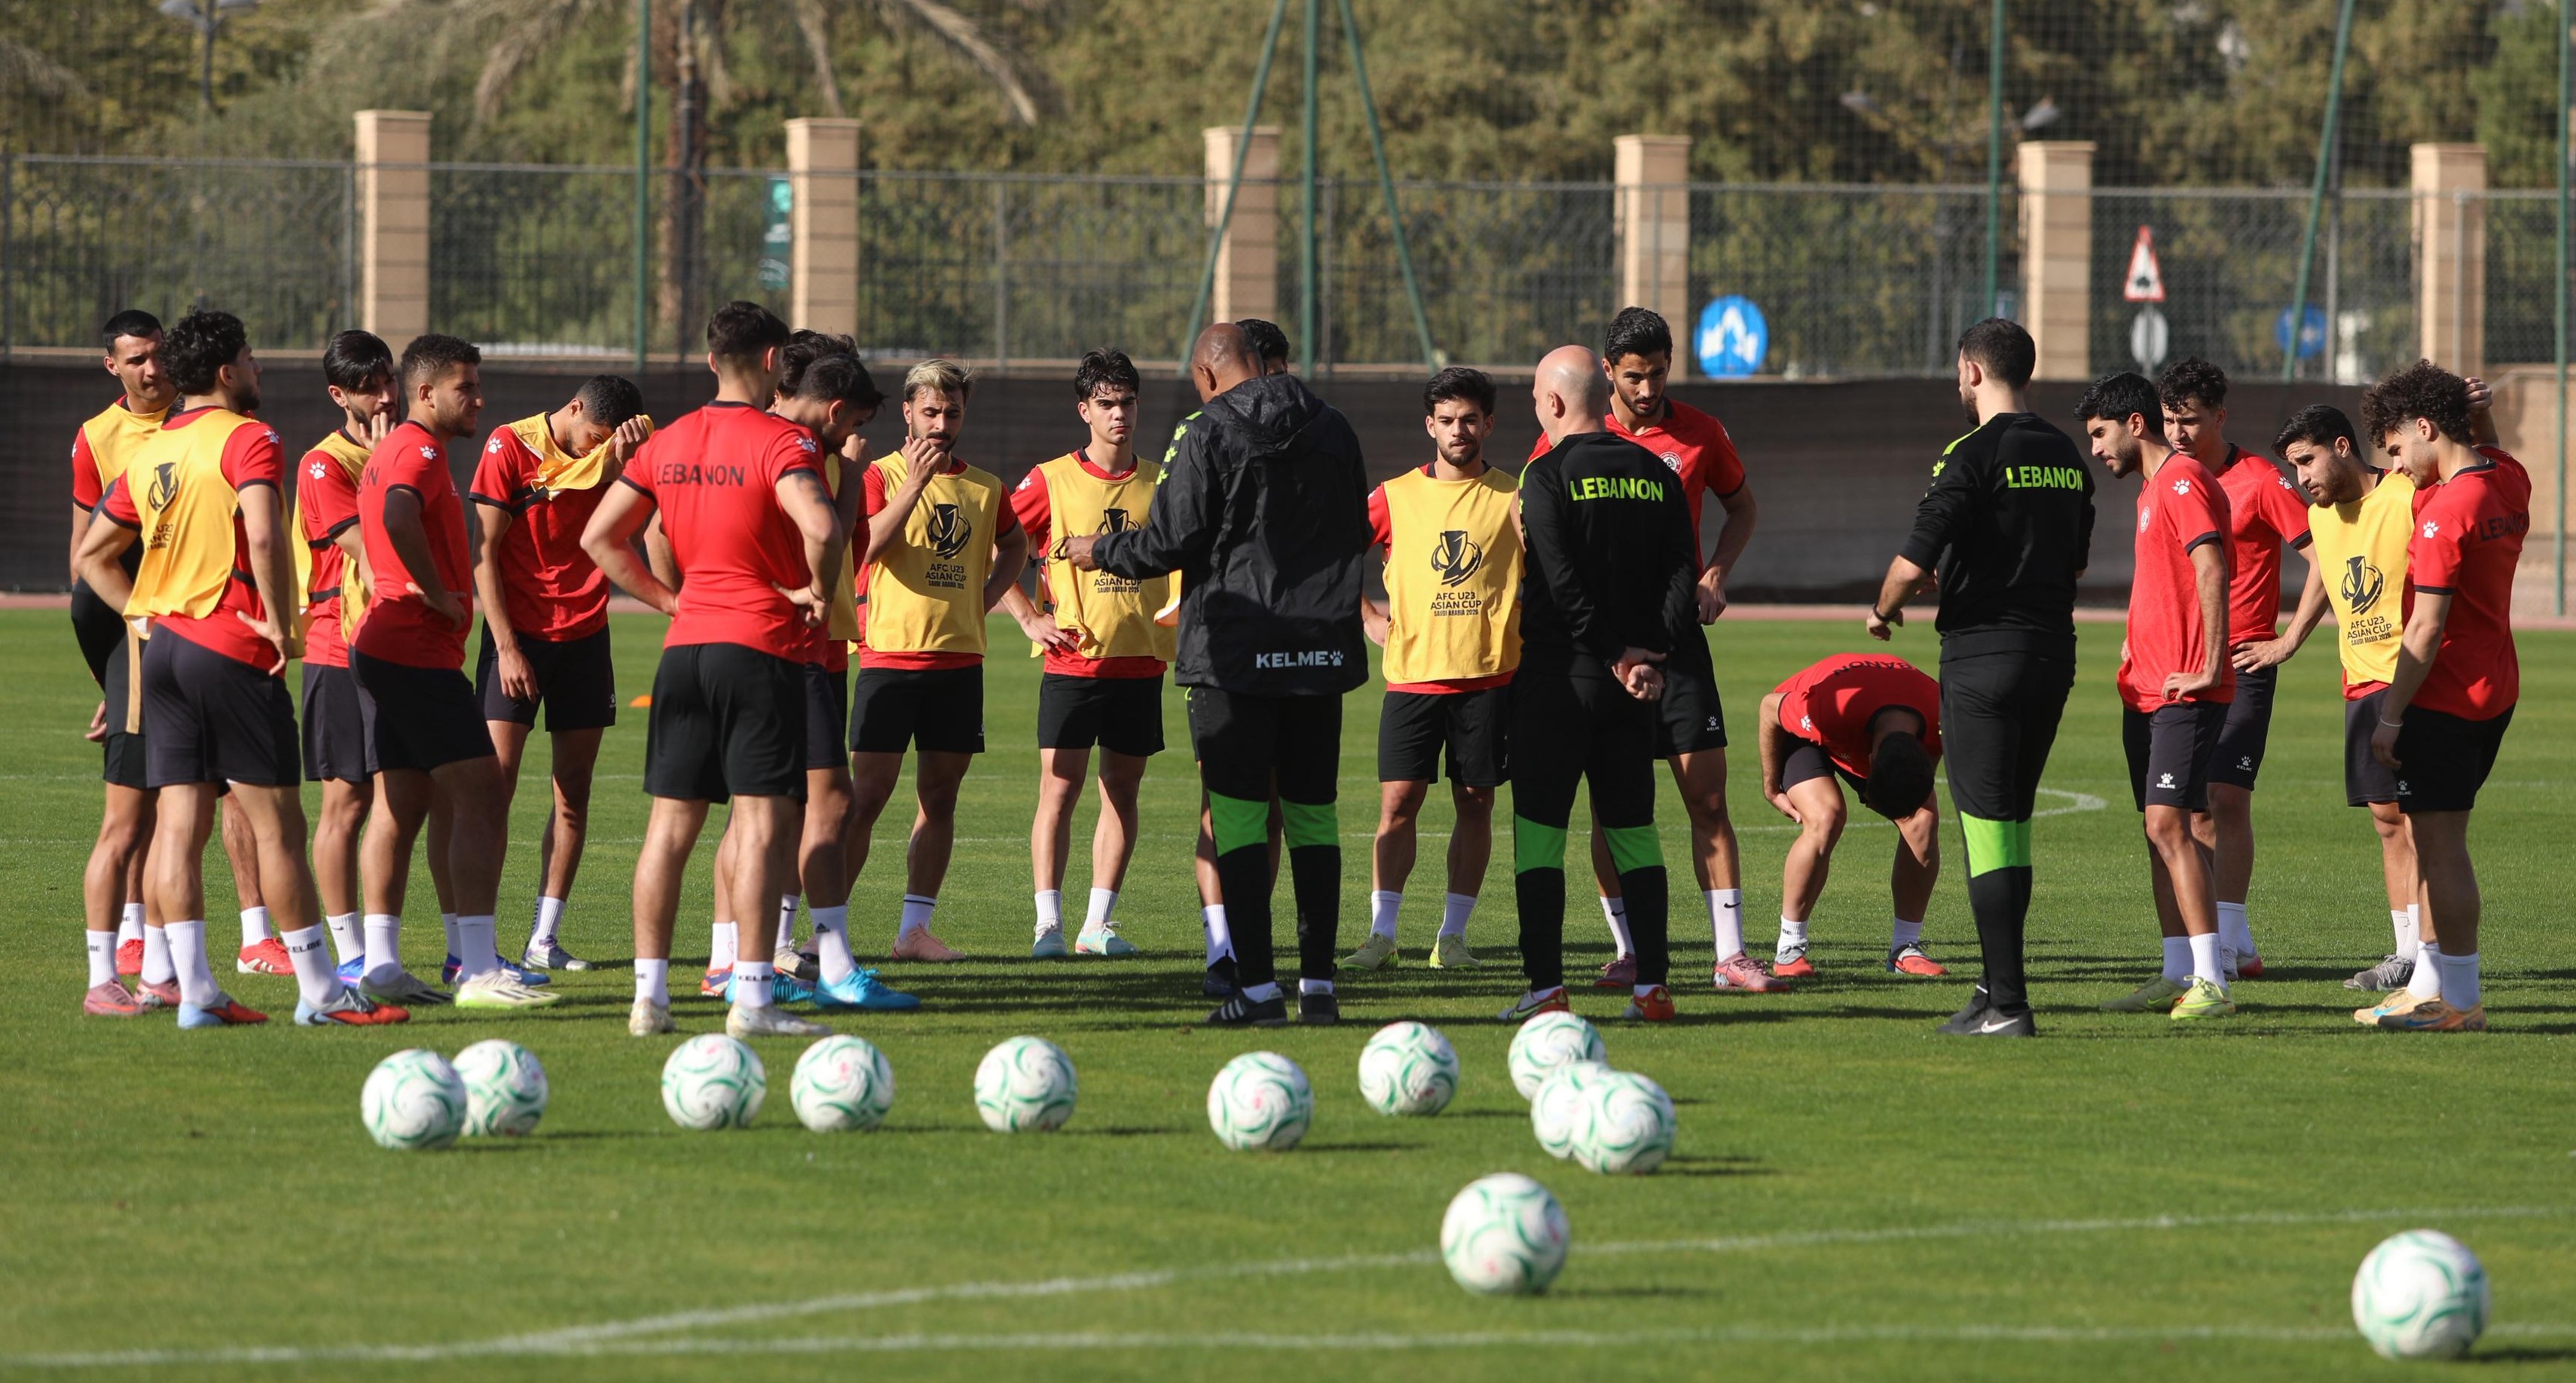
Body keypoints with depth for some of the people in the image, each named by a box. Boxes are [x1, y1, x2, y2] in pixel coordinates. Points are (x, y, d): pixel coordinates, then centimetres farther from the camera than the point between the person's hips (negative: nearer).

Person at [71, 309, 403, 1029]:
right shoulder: (247, 439, -10)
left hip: (164, 646, 7)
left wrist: (144, 616, 16)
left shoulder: (151, 452, 12)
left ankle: (195, 992, 2)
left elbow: (93, 554, 17)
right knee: (276, 825, -2)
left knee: (179, 827, 4)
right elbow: (263, 535, -26)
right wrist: (279, 622, -16)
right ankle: (320, 991, 2)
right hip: (233, 651, -7)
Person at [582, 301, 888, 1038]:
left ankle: (649, 996, 8)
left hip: (685, 646, 6)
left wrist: (667, 599, 14)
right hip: (762, 649, -6)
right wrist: (818, 590, -9)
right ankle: (752, 999, -9)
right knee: (764, 820, -5)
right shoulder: (780, 441, -10)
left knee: (671, 823, 8)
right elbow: (822, 529, -27)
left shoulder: (668, 443, 9)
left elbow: (599, 539, 12)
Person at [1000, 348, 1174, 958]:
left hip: (1140, 662, 3)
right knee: (1060, 787, -7)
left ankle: (1099, 923, 10)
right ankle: (1049, 922, -5)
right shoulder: (1052, 481, -1)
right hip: (1072, 661, -3)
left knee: (1122, 790, 5)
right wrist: (1029, 618, -4)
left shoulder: (1159, 485, 8)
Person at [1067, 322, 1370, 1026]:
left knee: (1238, 816, -3)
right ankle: (1319, 982, 8)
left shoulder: (1208, 434, -8)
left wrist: (1100, 552, 9)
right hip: (1321, 647, 5)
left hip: (1235, 651, -5)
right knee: (1313, 814, 10)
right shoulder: (1333, 430, 9)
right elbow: (1357, 533, 19)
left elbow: (1172, 542, -9)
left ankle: (1258, 987, -8)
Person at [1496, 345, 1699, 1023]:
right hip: (1632, 686, 5)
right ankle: (1652, 985, 6)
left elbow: (1562, 583, -16)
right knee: (1634, 831, 10)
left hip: (1559, 674, -5)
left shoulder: (1548, 476, -9)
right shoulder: (1656, 475, 8)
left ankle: (1546, 986, -6)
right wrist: (1650, 653, -4)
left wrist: (1617, 656, -10)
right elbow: (1683, 572, 2)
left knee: (1539, 832, 0)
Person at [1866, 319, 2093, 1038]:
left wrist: (1883, 612, 4)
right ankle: (1996, 983, 21)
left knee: (1987, 826, -6)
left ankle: (2007, 1002, -10)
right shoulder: (2065, 455, 10)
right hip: (2053, 653, 7)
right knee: (2012, 822, 16)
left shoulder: (1974, 455, -13)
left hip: (1983, 654, -7)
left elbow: (1913, 563, -16)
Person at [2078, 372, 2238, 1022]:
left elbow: (2211, 570, -22)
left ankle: (2211, 982, -17)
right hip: (2146, 688, 10)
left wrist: (2208, 668, -25)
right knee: (2159, 829, 10)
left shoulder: (2184, 481, -12)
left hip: (2184, 692, -10)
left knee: (2168, 823, -15)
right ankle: (2178, 975, 13)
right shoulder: (2153, 487, 19)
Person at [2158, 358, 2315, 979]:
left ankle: (2225, 942, -14)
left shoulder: (2258, 480, -7)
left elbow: (2320, 556, -6)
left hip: (2243, 662, -6)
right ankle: (2239, 945, 13)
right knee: (2196, 806, 6)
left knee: (2227, 796, -13)